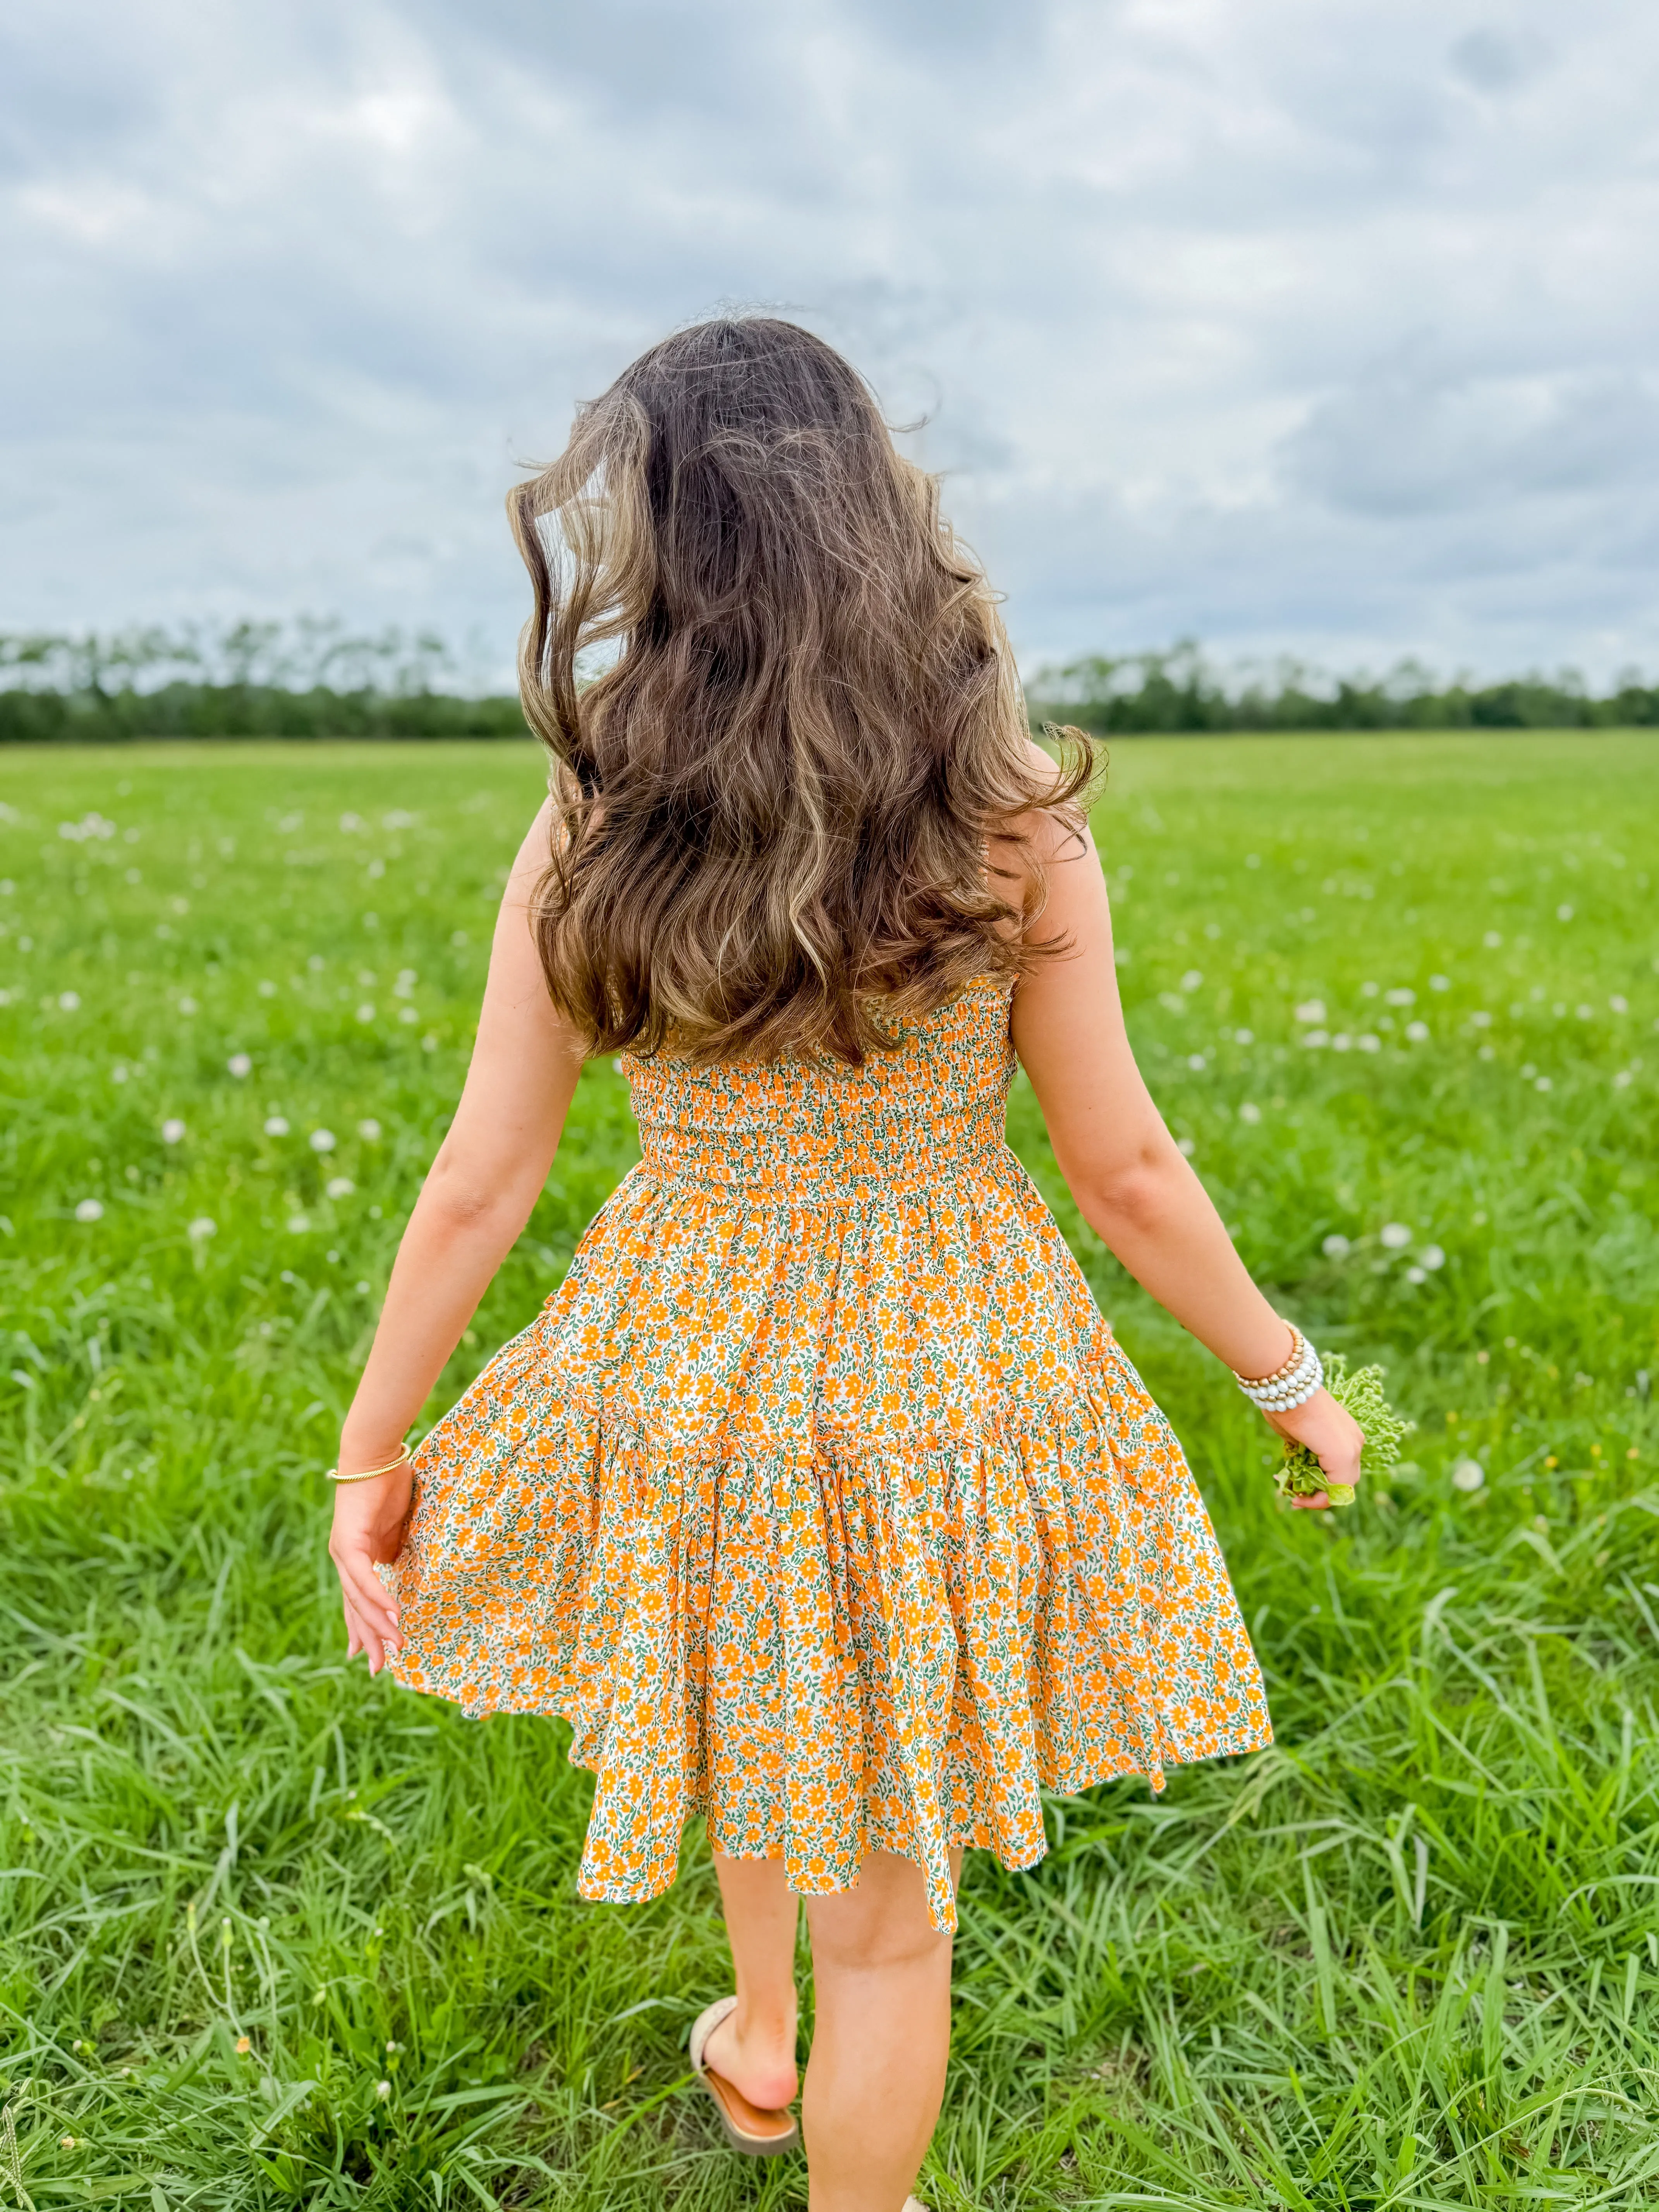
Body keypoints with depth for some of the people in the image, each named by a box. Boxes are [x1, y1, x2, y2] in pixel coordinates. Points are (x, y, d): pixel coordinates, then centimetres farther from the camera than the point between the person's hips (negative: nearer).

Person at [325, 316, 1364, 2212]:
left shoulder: (589, 837, -12)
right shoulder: (1012, 823, -15)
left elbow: (476, 1185, -8)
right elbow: (1124, 1169, -10)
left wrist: (372, 1454, 6)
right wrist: (1286, 1373, 7)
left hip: (684, 1365, 3)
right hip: (944, 1378, -2)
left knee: (736, 1687, 34)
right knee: (891, 1905, 18)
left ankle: (757, 2041, 58)